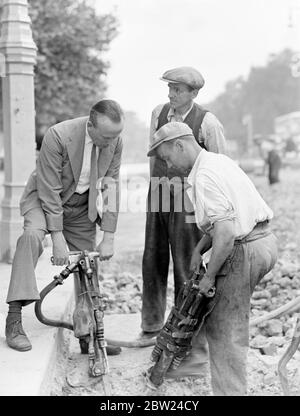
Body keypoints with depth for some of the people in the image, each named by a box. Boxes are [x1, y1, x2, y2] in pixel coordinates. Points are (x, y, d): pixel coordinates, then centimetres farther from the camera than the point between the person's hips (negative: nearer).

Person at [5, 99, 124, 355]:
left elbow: (110, 188, -8)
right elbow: (49, 190, -25)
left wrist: (109, 237, -10)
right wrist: (58, 238, -25)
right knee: (32, 234, -34)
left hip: (83, 207, 4)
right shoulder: (58, 136, -28)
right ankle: (14, 320, -31)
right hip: (45, 199, -4)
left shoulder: (115, 142, -15)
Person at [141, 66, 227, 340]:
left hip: (186, 198, -5)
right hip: (157, 194, 5)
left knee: (185, 264, 0)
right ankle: (152, 325, 22)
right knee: (153, 260, 9)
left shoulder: (208, 123, -12)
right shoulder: (159, 113, 3)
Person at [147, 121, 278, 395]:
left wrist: (209, 276, -14)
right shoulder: (219, 161, 13)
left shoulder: (204, 177, -18)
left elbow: (225, 234, -25)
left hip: (245, 250, -10)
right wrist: (199, 250, 12)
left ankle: (230, 390, 10)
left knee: (226, 332, 1)